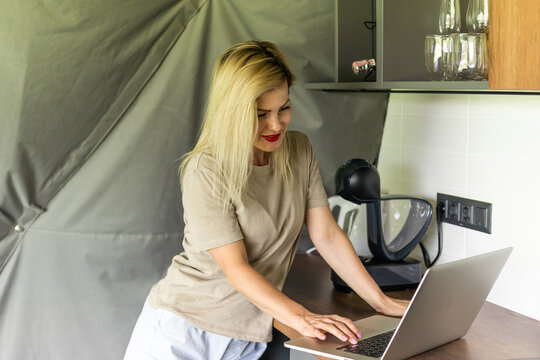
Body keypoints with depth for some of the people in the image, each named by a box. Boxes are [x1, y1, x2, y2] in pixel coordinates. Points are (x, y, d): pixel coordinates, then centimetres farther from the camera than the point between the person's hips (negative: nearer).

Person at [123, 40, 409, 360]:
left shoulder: (300, 151, -1)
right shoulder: (206, 171, -18)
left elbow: (327, 236, 0)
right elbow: (236, 268, -21)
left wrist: (382, 302, -5)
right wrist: (301, 318, -31)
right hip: (183, 331, -4)